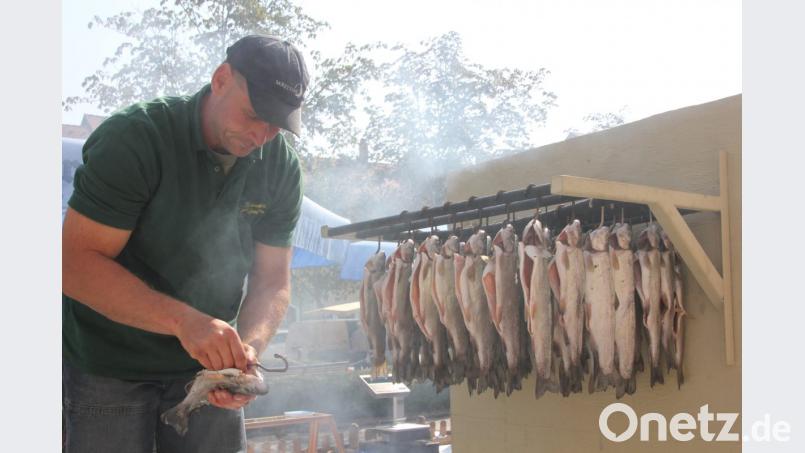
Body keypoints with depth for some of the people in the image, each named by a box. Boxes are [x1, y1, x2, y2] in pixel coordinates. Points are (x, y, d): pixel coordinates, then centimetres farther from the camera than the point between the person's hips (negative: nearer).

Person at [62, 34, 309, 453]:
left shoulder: (281, 168, -5)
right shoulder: (135, 137, -20)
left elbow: (273, 280, -4)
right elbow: (75, 262, -25)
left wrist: (248, 348, -24)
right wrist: (184, 321, -36)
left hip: (207, 361, 4)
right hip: (109, 366, -3)